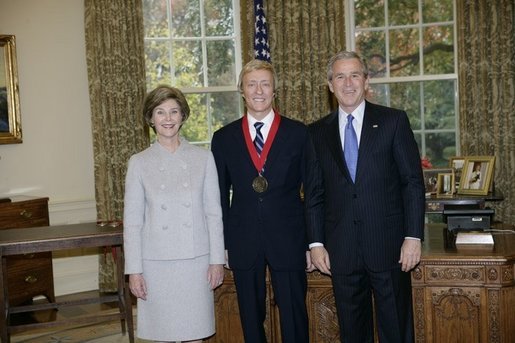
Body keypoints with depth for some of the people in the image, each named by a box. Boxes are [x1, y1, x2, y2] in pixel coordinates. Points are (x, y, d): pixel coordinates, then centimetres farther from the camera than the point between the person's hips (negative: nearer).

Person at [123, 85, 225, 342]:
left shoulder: (203, 158, 1)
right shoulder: (139, 162, 1)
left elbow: (214, 213, 3)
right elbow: (132, 220, 1)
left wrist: (217, 260, 0)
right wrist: (134, 270, -2)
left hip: (196, 260, 0)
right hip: (156, 262, 0)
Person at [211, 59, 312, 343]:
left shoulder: (298, 133, 1)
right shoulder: (223, 138, 5)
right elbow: (220, 195, 7)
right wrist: (222, 245, 4)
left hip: (288, 239, -1)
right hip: (243, 242, 2)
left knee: (294, 318, 6)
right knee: (251, 319, 12)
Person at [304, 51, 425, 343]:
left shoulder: (394, 121, 1)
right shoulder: (318, 132, 8)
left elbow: (413, 182, -1)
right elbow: (314, 194, 8)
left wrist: (413, 237, -7)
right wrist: (316, 243, 3)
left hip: (388, 244, -2)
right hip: (341, 250, 2)